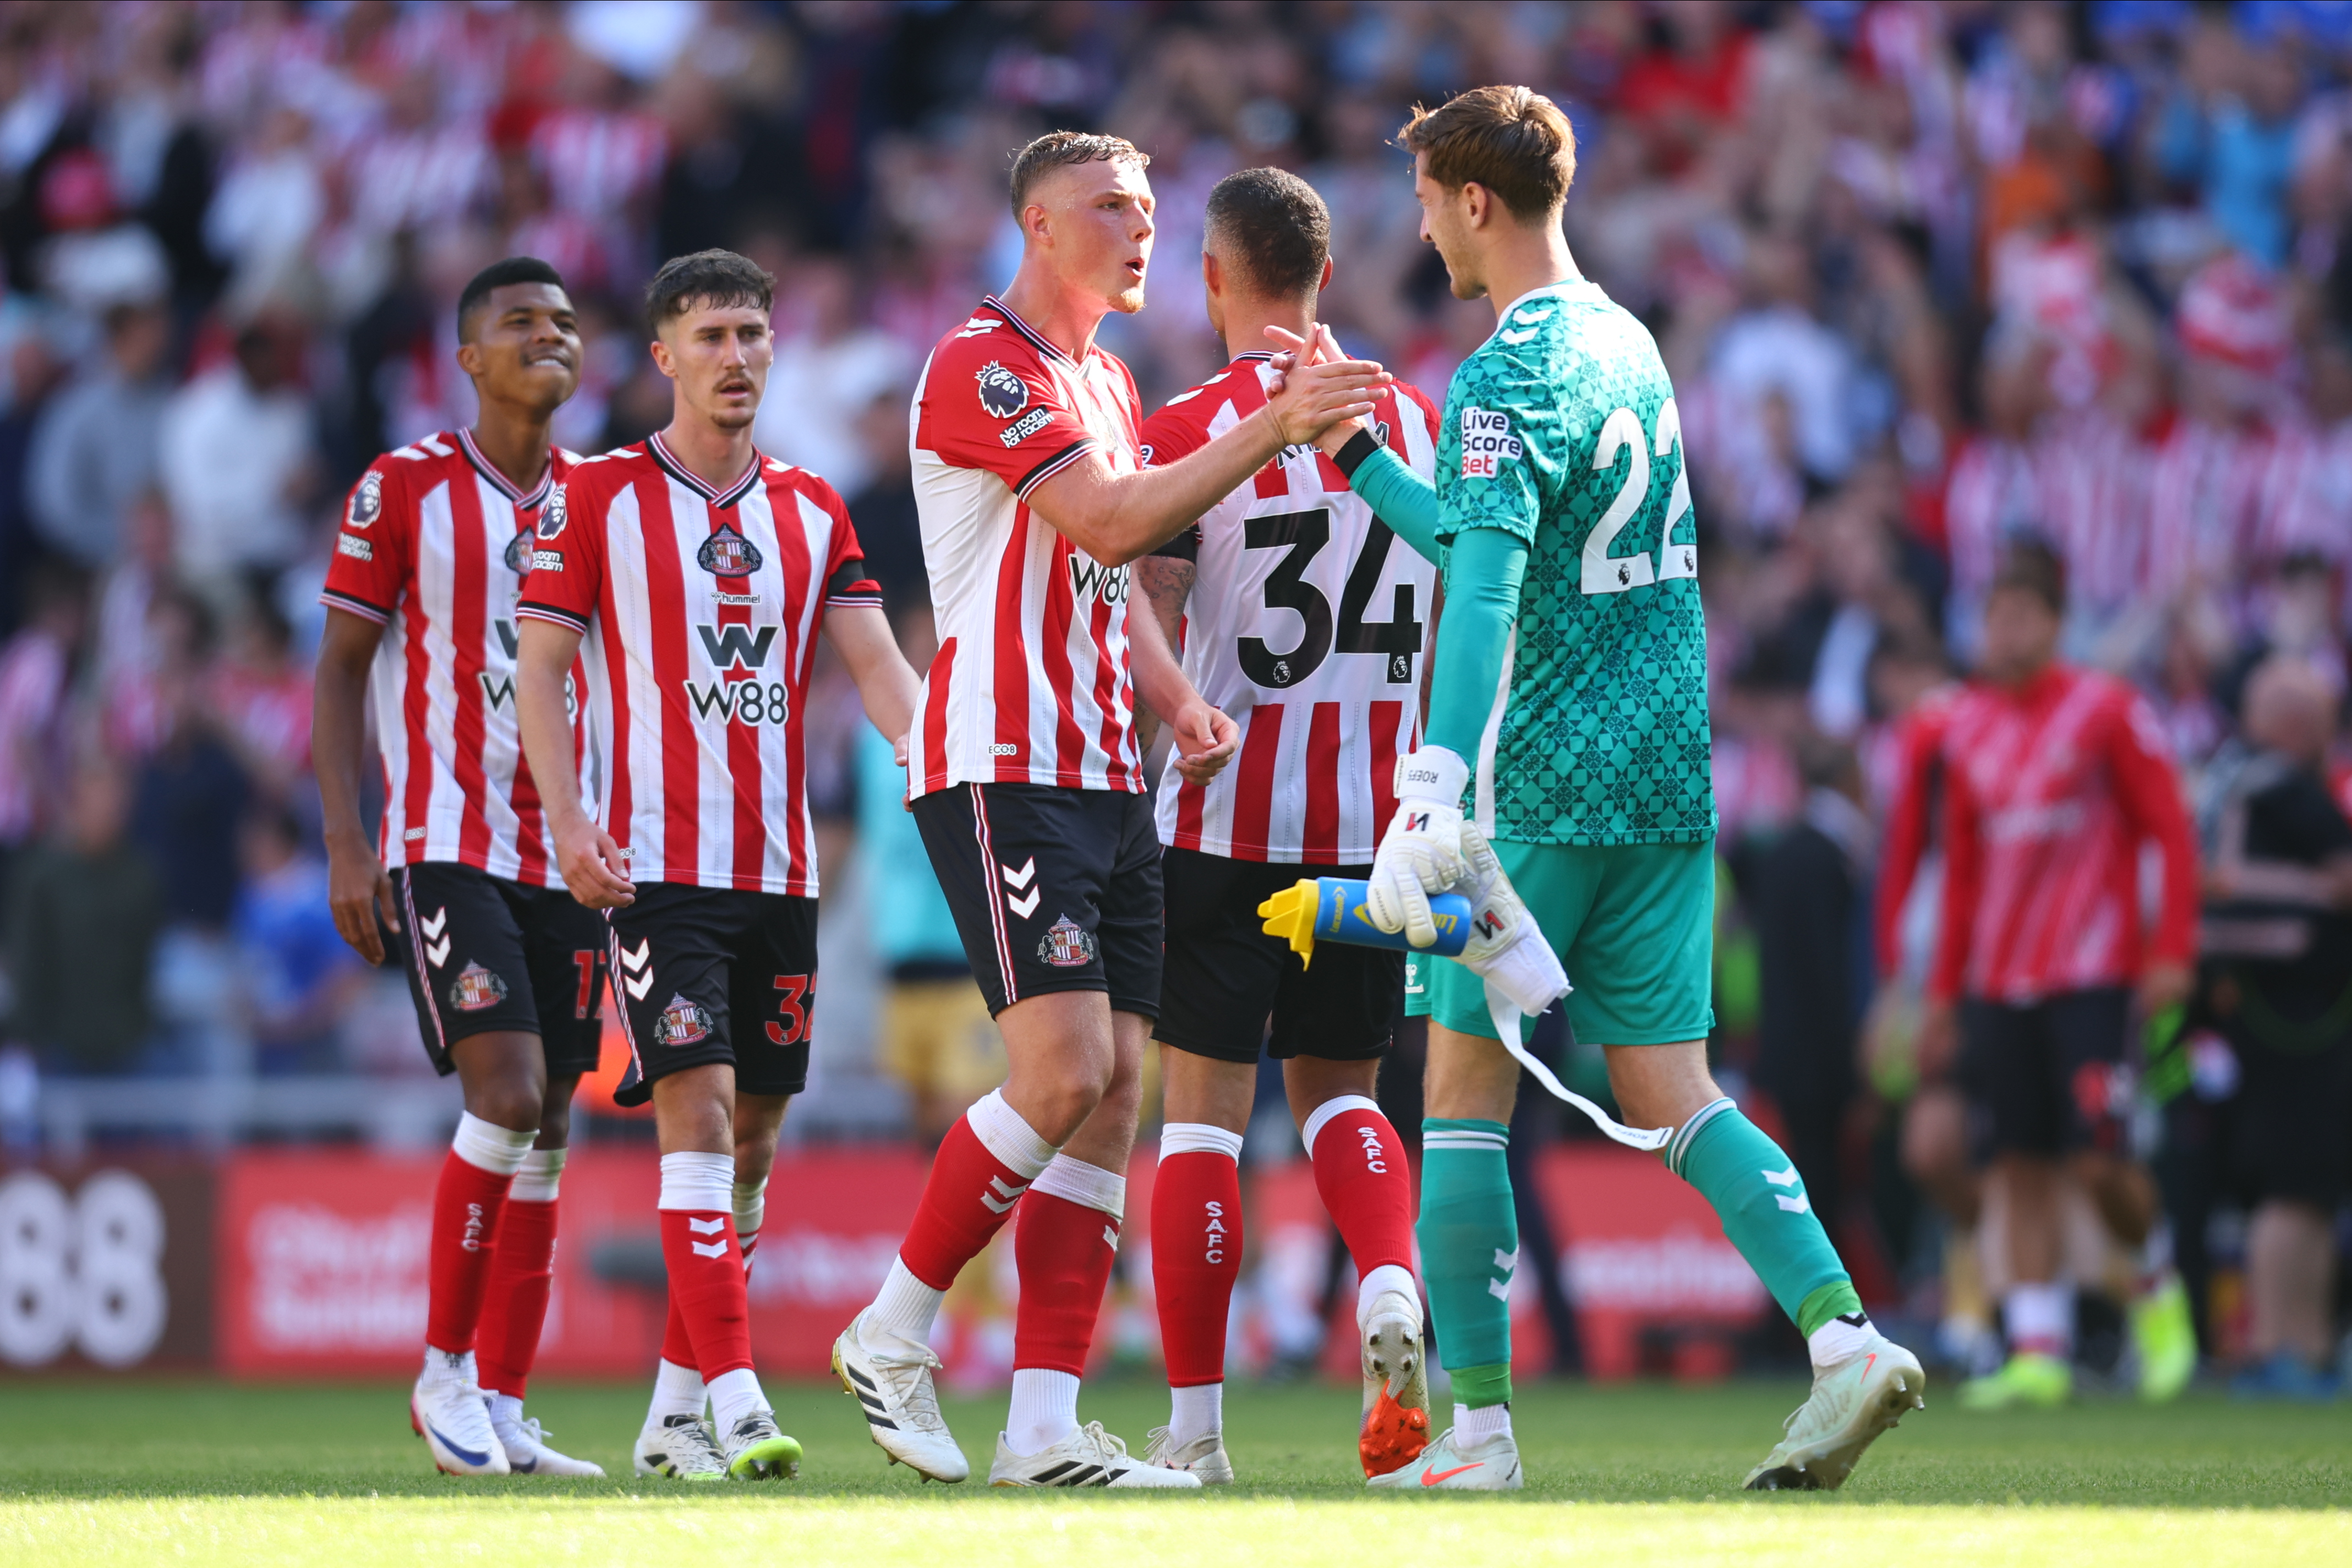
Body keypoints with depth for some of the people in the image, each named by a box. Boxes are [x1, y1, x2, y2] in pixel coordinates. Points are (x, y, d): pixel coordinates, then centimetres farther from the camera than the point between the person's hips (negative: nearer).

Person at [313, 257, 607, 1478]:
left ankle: (501, 1409, 7)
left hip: (567, 857, 5)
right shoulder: (406, 489, -2)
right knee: (507, 1096, -18)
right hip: (444, 845, -5)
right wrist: (346, 848, -8)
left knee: (548, 1130, 3)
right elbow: (339, 669, 0)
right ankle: (443, 1371, -4)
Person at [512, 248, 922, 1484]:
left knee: (754, 1131, 7)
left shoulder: (811, 509, 12)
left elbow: (875, 662, 6)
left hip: (779, 863, 5)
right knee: (699, 1112, -15)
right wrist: (568, 821, -13)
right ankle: (733, 1399, -21)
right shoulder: (597, 498, 0)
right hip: (654, 859, -5)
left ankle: (675, 1408, 17)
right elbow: (539, 669, -1)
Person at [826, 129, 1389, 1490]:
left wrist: (1180, 706, 16)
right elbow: (1105, 522, -21)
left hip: (1108, 779, 9)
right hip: (1002, 768, -9)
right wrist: (1270, 430, -22)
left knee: (1116, 1091, 0)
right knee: (1064, 1072, -18)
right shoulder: (983, 367, -9)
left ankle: (1047, 1426, -2)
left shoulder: (1108, 382, 21)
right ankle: (896, 1331, -1)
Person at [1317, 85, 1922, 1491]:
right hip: (1676, 770, 8)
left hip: (1554, 783, -8)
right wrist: (1355, 451, 31)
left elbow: (1486, 578, -28)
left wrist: (1442, 783, -36)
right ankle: (1846, 1335, -11)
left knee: (1466, 1083, 2)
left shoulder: (1507, 380, -13)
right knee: (1667, 1092, 7)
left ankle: (1479, 1427, 1)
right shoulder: (1628, 345, 15)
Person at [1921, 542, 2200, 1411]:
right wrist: (1943, 992, 16)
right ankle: (2038, 1352, 4)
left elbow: (2170, 828, -4)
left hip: (2091, 973, -5)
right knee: (2022, 1164, 1)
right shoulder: (1968, 726, 10)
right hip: (1998, 978, 5)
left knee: (2098, 1159, -11)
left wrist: (2172, 953, -12)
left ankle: (2158, 1282, 17)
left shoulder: (2106, 710, -5)